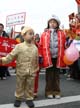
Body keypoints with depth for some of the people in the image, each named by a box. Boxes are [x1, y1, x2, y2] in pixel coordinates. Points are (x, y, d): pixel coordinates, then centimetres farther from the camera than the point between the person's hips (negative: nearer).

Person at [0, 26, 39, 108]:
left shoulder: (35, 48, 2)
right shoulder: (19, 46, -9)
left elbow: (36, 60, 11)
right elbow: (11, 56, -12)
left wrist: (36, 68, 16)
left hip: (31, 72, 2)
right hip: (21, 71, -2)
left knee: (30, 86, 11)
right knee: (20, 86, 12)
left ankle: (29, 99, 26)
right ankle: (18, 98, 28)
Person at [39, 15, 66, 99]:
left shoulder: (61, 34, 5)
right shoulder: (44, 34, 1)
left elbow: (64, 46, 6)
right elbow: (41, 46, 1)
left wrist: (63, 57, 0)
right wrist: (41, 56, -4)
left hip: (57, 58, 1)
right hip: (48, 58, -1)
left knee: (56, 75, 10)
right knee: (49, 75, 7)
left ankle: (56, 91, 20)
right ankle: (49, 91, 17)